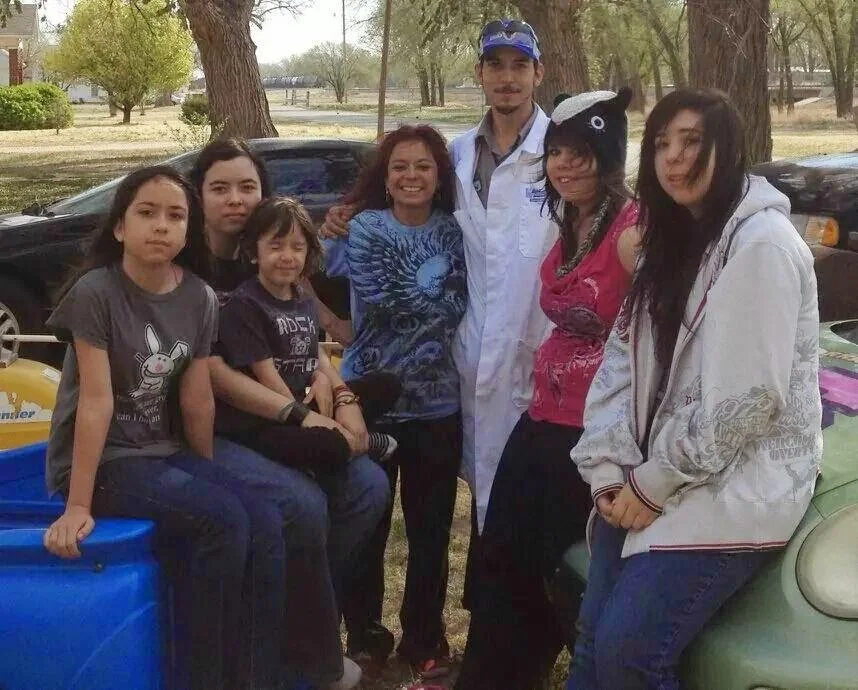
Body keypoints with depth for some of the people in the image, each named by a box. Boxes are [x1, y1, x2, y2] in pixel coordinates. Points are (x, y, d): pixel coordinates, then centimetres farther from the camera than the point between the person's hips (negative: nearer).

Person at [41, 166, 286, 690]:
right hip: (100, 460, -5)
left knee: (266, 525, -17)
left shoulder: (200, 300, 0)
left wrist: (209, 478, 8)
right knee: (222, 521, -25)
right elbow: (96, 400, -20)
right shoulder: (95, 292, -15)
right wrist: (78, 505, -22)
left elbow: (197, 401, 4)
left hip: (164, 452, 6)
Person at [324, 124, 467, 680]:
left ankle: (425, 638, 24)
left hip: (437, 402, 2)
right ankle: (366, 634, 23)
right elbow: (379, 299, -16)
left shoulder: (452, 231, 6)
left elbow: (458, 306, -3)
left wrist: (404, 300, -12)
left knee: (431, 528, 8)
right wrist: (433, 293, -9)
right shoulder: (366, 228, -2)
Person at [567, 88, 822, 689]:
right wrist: (610, 471, -4)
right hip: (650, 481, 7)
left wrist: (655, 483, -13)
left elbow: (748, 397, -20)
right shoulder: (672, 242, 15)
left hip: (737, 485, -7)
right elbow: (624, 359, 9)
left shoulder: (762, 242, -14)